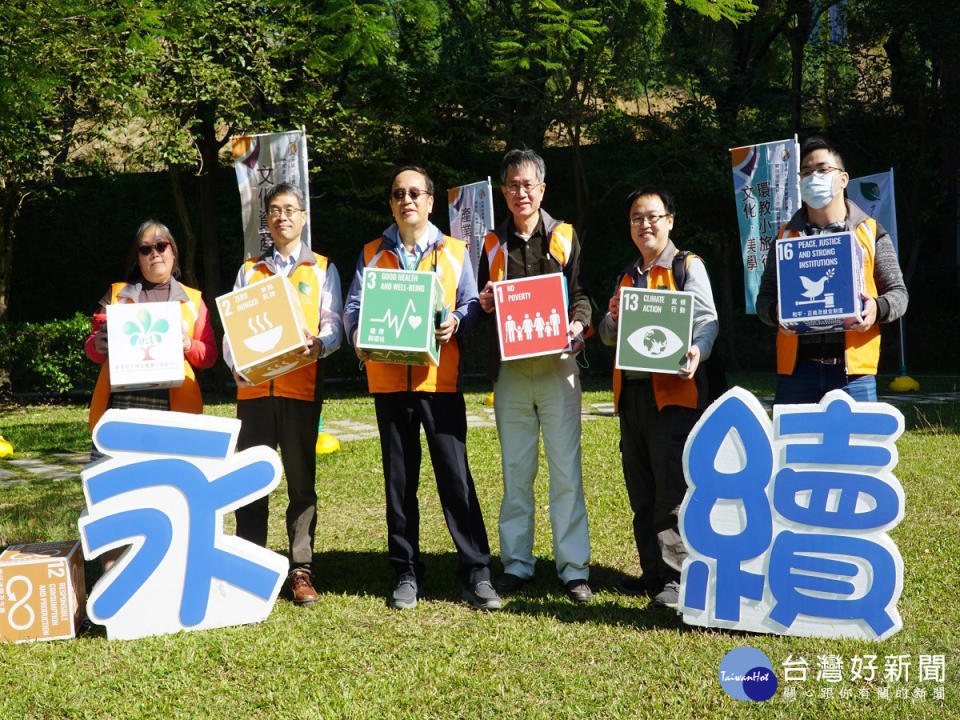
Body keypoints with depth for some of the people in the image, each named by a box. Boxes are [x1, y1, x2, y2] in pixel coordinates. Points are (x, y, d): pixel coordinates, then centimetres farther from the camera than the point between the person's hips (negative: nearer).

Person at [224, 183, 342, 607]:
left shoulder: (322, 269, 12)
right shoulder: (249, 270, 18)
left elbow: (333, 326, 3)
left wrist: (317, 344, -20)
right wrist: (236, 363, -8)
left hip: (301, 386, -2)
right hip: (253, 387, 2)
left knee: (301, 483, 0)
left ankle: (301, 572, 6)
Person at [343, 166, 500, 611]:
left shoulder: (454, 251, 11)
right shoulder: (372, 254, 14)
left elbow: (471, 304, 8)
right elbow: (353, 306, 9)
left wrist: (456, 322, -13)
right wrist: (357, 334, -12)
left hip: (440, 378, -2)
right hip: (389, 379, 2)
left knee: (455, 474, -6)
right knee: (399, 479, 7)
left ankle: (476, 573, 2)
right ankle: (406, 575, 16)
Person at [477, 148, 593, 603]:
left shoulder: (565, 237, 8)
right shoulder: (493, 244, 13)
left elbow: (580, 293, 5)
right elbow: (483, 306, 17)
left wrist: (578, 324, -16)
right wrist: (483, 305, -6)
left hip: (556, 365, -2)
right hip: (509, 370, 2)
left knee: (566, 470, -3)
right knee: (515, 472, 7)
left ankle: (574, 569, 3)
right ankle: (516, 565, 16)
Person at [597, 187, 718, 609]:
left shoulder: (688, 266, 3)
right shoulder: (626, 277, 21)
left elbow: (706, 319, -9)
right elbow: (608, 337, 20)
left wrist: (697, 350, -30)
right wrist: (612, 319, -3)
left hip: (673, 390, -7)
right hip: (631, 392, 7)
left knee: (672, 490, -8)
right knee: (641, 492, 10)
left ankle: (675, 578, -3)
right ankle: (652, 573, 19)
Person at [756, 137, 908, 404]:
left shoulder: (871, 233, 11)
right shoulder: (786, 236, 14)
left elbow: (898, 293, 12)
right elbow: (764, 298, 14)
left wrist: (877, 309, -11)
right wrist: (776, 313, -10)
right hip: (796, 371, 1)